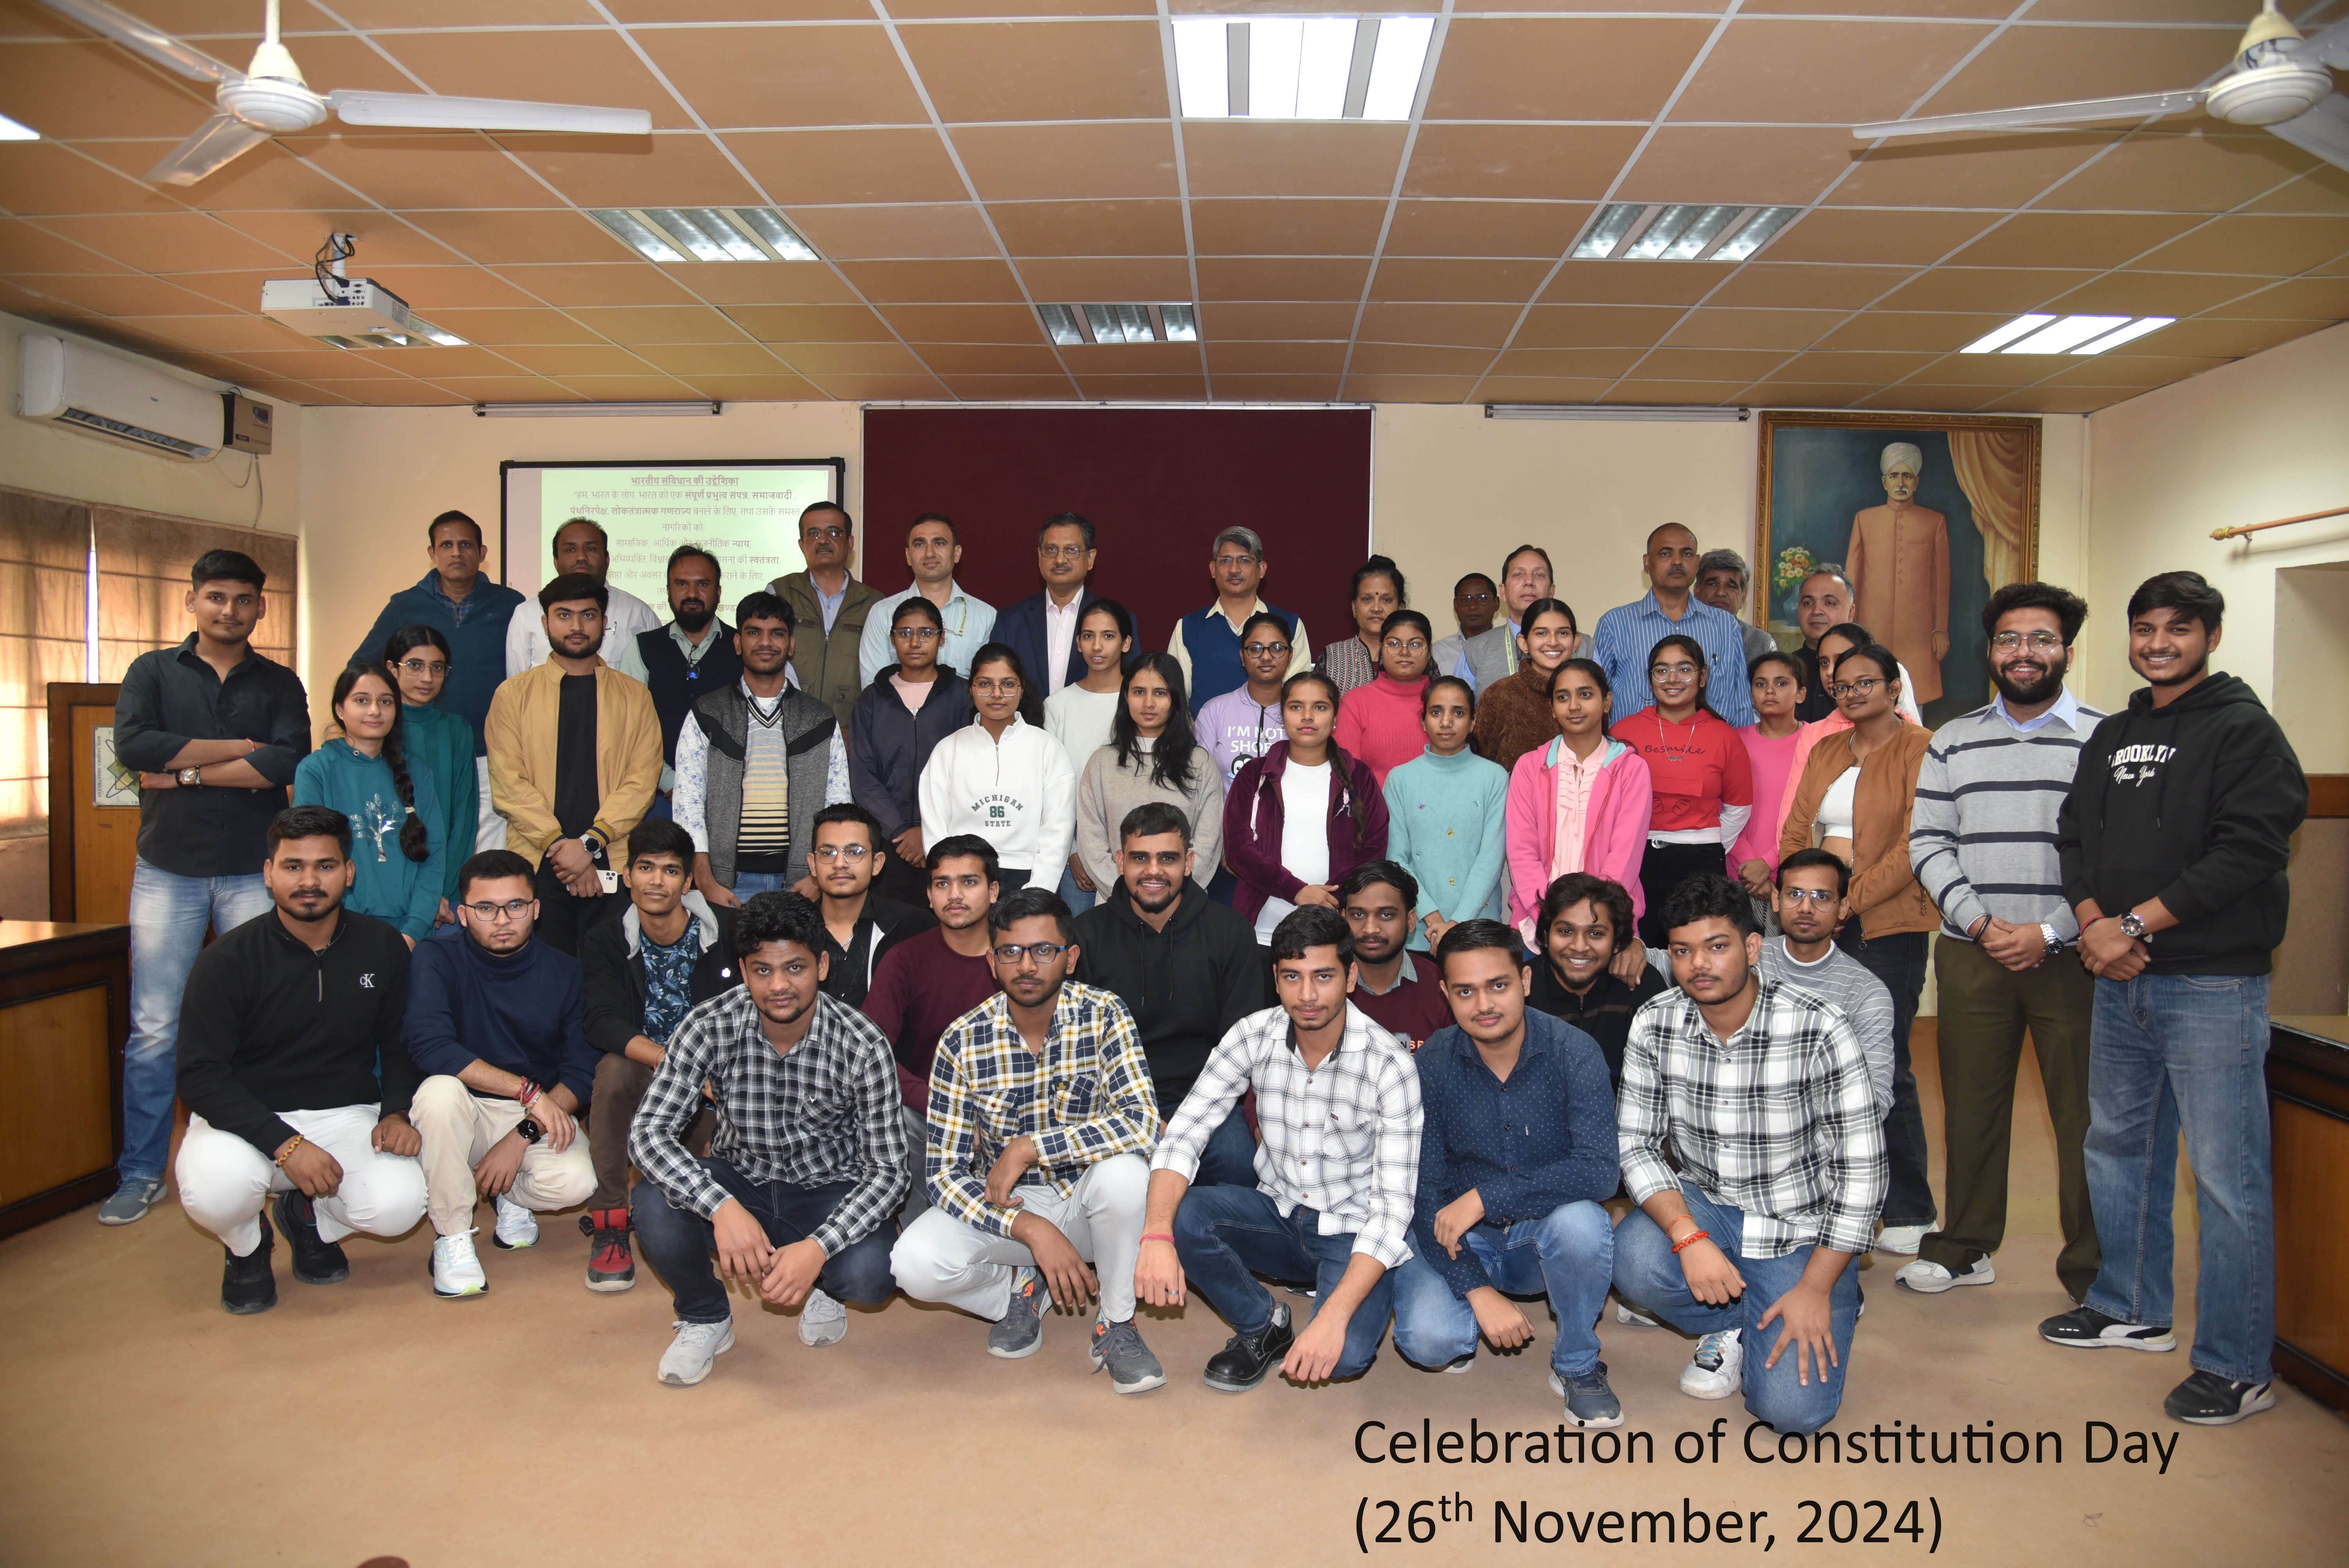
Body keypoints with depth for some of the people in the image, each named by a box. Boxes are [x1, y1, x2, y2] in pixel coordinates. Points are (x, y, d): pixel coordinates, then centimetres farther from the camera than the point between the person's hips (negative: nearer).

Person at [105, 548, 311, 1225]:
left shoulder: (280, 684, 8)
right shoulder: (153, 672, 8)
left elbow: (289, 764, -10)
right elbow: (132, 745, -11)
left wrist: (188, 771, -10)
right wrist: (237, 748, -10)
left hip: (254, 872, 0)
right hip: (167, 871, 0)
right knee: (154, 1029, 2)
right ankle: (142, 1175, 13)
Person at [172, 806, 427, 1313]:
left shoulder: (383, 947, 0)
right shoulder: (227, 961, -10)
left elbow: (399, 1043, 11)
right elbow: (200, 1077, -14)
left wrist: (397, 1110, -10)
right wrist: (285, 1144, -25)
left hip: (347, 1116, 2)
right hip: (247, 1120, -2)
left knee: (400, 1204, -26)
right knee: (216, 1190, -36)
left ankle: (310, 1219, 14)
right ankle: (246, 1247, 6)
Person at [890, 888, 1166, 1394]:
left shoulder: (1103, 1015, -14)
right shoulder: (963, 1040, -13)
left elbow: (1143, 1123, -27)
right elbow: (945, 1173, -14)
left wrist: (1028, 1148, -29)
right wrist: (1030, 1228, -28)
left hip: (1086, 1201, -1)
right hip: (1001, 1206, 1)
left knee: (1124, 1169, -35)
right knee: (914, 1263, -26)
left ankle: (1116, 1325, -8)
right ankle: (1019, 1289, 8)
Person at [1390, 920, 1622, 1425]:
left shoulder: (1573, 1051, -15)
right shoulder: (1431, 1064, -12)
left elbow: (1599, 1171, -26)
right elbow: (1424, 1194, -11)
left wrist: (1485, 1196, -28)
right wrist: (1477, 1291, -23)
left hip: (1544, 1236, 0)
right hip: (1460, 1238, 0)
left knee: (1580, 1222, -34)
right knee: (1428, 1337, -27)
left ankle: (1577, 1365, -6)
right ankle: (1460, 1333, 12)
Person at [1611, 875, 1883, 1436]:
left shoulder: (1818, 1029, -19)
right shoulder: (1654, 1025, -9)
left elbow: (1862, 1168, -14)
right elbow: (1636, 1144, -7)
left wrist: (1816, 1289, -15)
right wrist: (1688, 1236, -24)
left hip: (1801, 1227, -3)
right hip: (1703, 1207, 3)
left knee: (1792, 1408, -18)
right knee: (1634, 1262, -30)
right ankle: (1737, 1323, 4)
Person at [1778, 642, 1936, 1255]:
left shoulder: (1919, 749, -3)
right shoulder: (1825, 752, 17)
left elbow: (1914, 846, -12)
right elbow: (1796, 830, 13)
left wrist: (1851, 901, -16)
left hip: (1888, 923, -6)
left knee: (1885, 1065, -3)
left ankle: (1910, 1211, 11)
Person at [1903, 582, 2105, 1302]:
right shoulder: (1953, 741, 10)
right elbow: (1928, 843, 6)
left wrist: (2049, 932, -13)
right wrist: (1980, 924, -7)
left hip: (2070, 954, -3)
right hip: (1971, 953, 3)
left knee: (2084, 1112, 1)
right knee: (1970, 1102, 10)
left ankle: (2091, 1269, 14)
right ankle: (1966, 1247, 25)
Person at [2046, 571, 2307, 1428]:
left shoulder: (2244, 729, -6)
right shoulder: (2111, 736, 16)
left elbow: (2247, 851, -16)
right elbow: (2075, 837, 14)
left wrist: (2134, 925, -17)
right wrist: (2093, 921, -5)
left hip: (2213, 986, -7)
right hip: (2120, 981, 7)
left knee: (2227, 1175, -3)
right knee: (2118, 1148, 17)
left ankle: (2237, 1367, 7)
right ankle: (2132, 1309, 33)